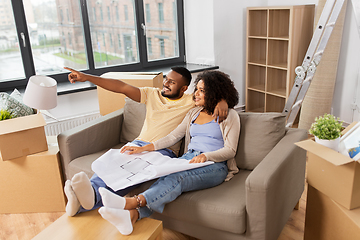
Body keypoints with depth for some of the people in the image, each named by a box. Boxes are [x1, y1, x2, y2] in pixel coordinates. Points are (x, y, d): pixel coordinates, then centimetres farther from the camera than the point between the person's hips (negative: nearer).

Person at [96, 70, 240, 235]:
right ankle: (133, 215, -53)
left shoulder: (229, 115, 6)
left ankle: (131, 203, -56)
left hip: (214, 166, -4)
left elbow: (230, 150, -2)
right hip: (188, 159, 5)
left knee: (177, 178, -35)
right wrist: (144, 148, 5)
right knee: (168, 178, -31)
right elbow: (173, 136, 16)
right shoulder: (194, 113, 22)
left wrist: (205, 156, -21)